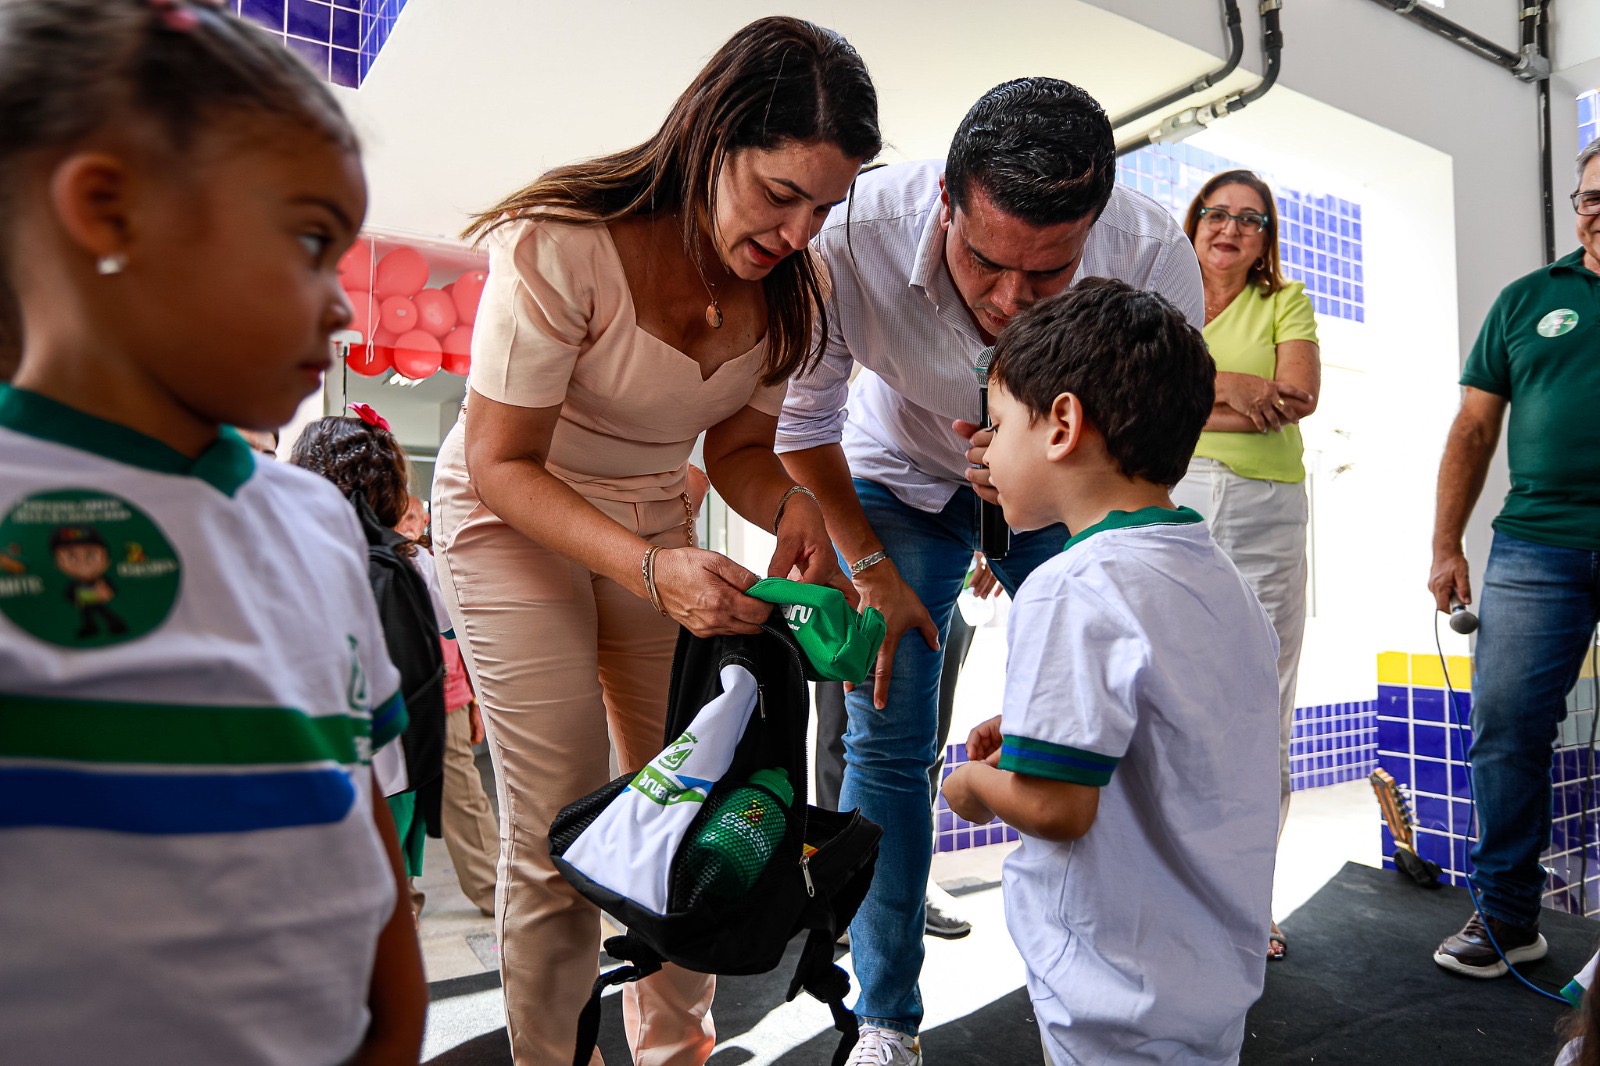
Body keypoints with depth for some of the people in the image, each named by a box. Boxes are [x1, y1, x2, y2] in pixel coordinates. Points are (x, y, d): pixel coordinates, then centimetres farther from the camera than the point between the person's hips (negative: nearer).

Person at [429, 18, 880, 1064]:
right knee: (561, 830, -7)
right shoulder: (562, 244, -29)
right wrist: (651, 571, -36)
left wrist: (794, 507, -24)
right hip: (511, 516, -4)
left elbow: (739, 446, -1)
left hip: (657, 519, 5)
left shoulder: (792, 284, -11)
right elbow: (500, 463, -23)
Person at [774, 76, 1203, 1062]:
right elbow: (803, 423, -14)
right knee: (888, 743, -5)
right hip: (898, 479, 0)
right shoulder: (854, 238, -33)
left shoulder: (1157, 257, -30)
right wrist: (867, 566, -14)